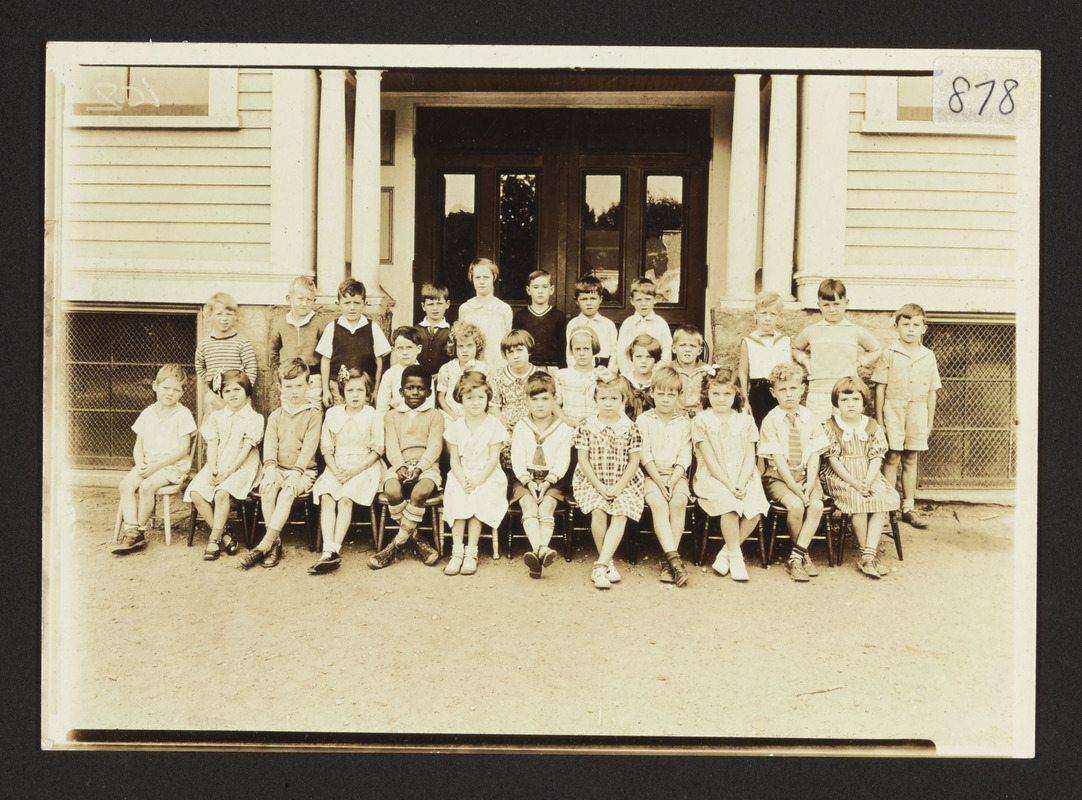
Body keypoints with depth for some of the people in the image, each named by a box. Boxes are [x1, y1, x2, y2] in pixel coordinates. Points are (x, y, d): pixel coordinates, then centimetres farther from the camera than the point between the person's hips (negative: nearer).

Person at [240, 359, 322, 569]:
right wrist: (270, 468, -19)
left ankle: (265, 544, -31)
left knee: (288, 491, -33)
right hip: (278, 468, 3)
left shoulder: (314, 413, 1)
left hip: (303, 470, -3)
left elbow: (310, 445, -9)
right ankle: (275, 543, -22)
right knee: (267, 488, -29)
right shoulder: (276, 415, 14)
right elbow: (270, 443, 0)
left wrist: (296, 472, -21)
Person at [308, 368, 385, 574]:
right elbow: (327, 448, 10)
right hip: (337, 467, 3)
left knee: (345, 498, -29)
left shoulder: (373, 416, 2)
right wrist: (335, 470, -8)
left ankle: (335, 550, -30)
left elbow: (376, 450, -2)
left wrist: (354, 470, -14)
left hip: (364, 467, -3)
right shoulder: (332, 414, 11)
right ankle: (328, 549, -32)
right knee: (325, 497, -25)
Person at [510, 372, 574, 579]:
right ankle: (541, 550, -43)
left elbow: (562, 461, -3)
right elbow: (517, 459, -1)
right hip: (525, 478, 0)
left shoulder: (562, 428, 4)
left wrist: (548, 482, -16)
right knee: (529, 505, -27)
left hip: (552, 479, 0)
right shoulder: (520, 427, 7)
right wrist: (528, 482, -15)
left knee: (546, 506, -26)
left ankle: (539, 550, -40)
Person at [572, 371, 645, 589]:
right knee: (598, 512, -24)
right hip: (591, 482, -1)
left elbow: (634, 461, -1)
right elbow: (583, 459, -4)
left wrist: (619, 486, -12)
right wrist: (599, 486, -13)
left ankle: (601, 565, -23)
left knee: (620, 516, -22)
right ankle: (607, 562, -7)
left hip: (624, 484, 1)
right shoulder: (586, 427, -2)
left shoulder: (630, 428, 0)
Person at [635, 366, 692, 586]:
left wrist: (672, 482, -14)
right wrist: (659, 482, -15)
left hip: (676, 475, 1)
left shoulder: (684, 422, 9)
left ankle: (669, 562, -23)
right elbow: (645, 455, -3)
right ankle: (674, 558, -34)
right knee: (658, 503, -30)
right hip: (651, 475, -1)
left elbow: (684, 457, 1)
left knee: (679, 502, -28)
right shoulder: (644, 420, 6)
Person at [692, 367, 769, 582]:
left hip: (743, 478, 3)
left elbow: (750, 457, 4)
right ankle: (735, 556, -12)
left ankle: (726, 553, -5)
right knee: (730, 505, -32)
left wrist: (741, 484, -13)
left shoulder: (745, 421, 11)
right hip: (712, 479, -3)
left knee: (755, 509, -25)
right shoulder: (701, 421, 2)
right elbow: (710, 459, -5)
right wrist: (729, 485, -15)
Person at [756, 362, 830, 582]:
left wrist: (809, 484, -14)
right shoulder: (770, 421, -5)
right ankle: (804, 554, -4)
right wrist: (793, 486, -20)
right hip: (778, 477, -3)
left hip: (806, 476, 3)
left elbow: (814, 456, 1)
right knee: (795, 506, -28)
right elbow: (777, 458, -11)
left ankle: (796, 557, -16)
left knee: (816, 505, -25)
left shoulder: (810, 419, 5)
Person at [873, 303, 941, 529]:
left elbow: (932, 391, 10)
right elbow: (880, 388, -1)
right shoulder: (889, 354, -2)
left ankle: (908, 507, 18)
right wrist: (879, 419, -3)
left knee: (910, 460, 9)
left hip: (918, 411, 3)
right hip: (893, 410, -3)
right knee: (891, 458, -1)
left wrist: (929, 421, 8)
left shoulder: (928, 357, 7)